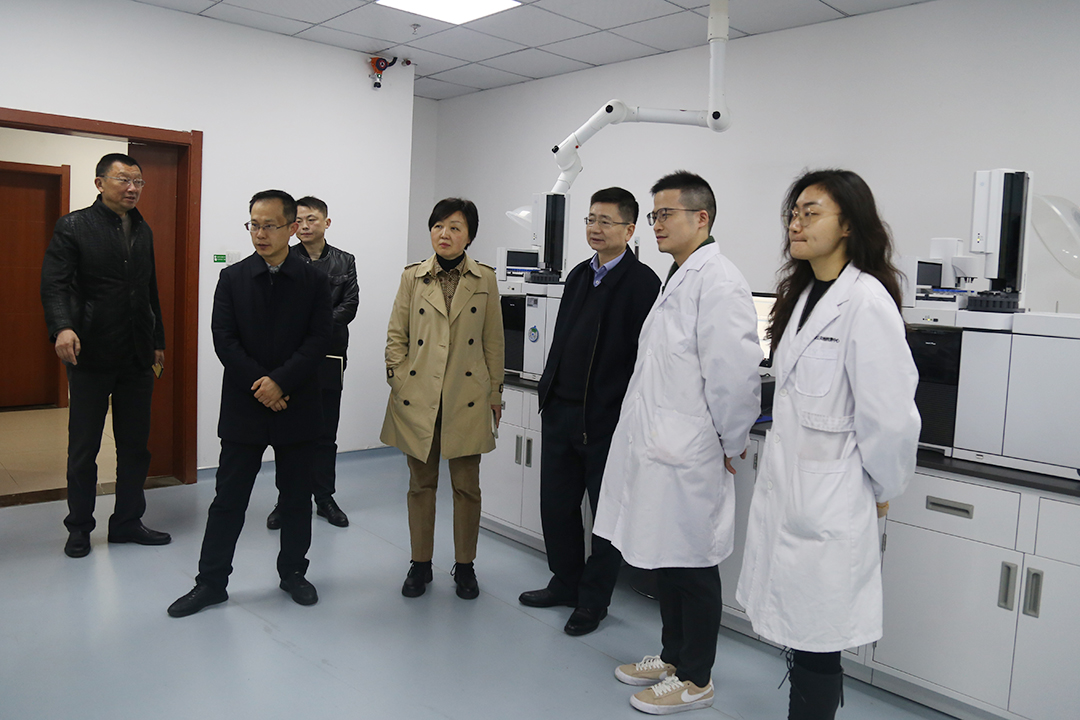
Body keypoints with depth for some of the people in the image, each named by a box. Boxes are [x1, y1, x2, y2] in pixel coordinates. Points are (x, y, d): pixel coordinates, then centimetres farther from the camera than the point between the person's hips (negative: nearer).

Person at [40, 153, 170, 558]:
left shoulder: (143, 231, 14)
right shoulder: (73, 227, -3)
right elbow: (54, 284, -13)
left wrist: (158, 340, 18)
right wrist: (62, 327, -30)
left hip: (137, 358, 5)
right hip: (91, 356, -5)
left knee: (135, 445, 10)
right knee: (83, 448, 6)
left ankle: (127, 522, 22)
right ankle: (79, 528, 21)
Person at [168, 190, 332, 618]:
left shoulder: (313, 282, 1)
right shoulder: (232, 278, 3)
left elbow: (319, 339, -7)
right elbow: (224, 340, -4)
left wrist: (281, 382, -18)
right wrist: (258, 385, -14)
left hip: (297, 406, 0)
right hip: (243, 406, 0)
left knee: (296, 497, 11)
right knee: (228, 498, 7)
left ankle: (293, 572, 28)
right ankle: (211, 582, 19)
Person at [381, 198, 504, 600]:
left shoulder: (485, 280, 3)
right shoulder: (412, 277, 5)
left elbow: (493, 341, 7)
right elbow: (396, 336, 8)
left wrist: (495, 392, 7)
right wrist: (398, 381, -1)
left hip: (467, 398, 0)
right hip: (417, 397, 1)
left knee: (467, 485, 5)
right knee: (421, 483, 9)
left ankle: (464, 566, 22)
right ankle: (420, 564, 24)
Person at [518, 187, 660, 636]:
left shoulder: (642, 282, -11)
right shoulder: (579, 275, 13)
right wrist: (548, 392, 14)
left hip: (606, 418, -7)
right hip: (561, 410, 7)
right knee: (556, 503, 16)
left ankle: (593, 600, 24)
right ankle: (566, 582, 35)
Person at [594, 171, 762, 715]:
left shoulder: (717, 282, -16)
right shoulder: (676, 279, 16)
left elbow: (736, 373, -22)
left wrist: (731, 444, -12)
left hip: (687, 459, -9)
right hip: (656, 448, 10)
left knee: (692, 564, 5)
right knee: (664, 561, 19)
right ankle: (672, 656, 36)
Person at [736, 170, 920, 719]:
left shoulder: (866, 300, -16)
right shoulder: (803, 294, 13)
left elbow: (891, 415, -16)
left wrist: (881, 489, -4)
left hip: (829, 500, -8)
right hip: (784, 487, 8)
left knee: (815, 647, 3)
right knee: (797, 637, 17)